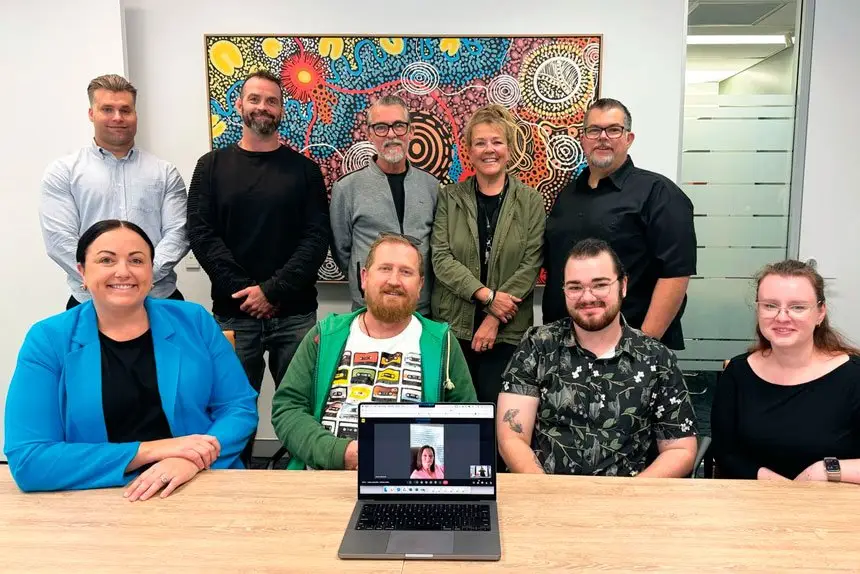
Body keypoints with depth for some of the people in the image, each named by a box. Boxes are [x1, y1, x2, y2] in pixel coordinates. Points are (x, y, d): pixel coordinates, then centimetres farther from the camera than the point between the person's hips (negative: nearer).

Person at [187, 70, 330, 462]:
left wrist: (273, 290, -12)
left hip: (295, 312, 0)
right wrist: (243, 289, -12)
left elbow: (317, 238, -2)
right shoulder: (212, 166, 9)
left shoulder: (304, 169, 7)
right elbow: (201, 235, -1)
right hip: (234, 312, 1)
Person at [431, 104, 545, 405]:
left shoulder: (531, 202, 2)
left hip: (507, 330, 0)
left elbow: (530, 265, -5)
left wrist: (494, 318, -12)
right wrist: (487, 295, -16)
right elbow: (441, 258, -5)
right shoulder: (450, 197, 4)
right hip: (453, 325, 1)